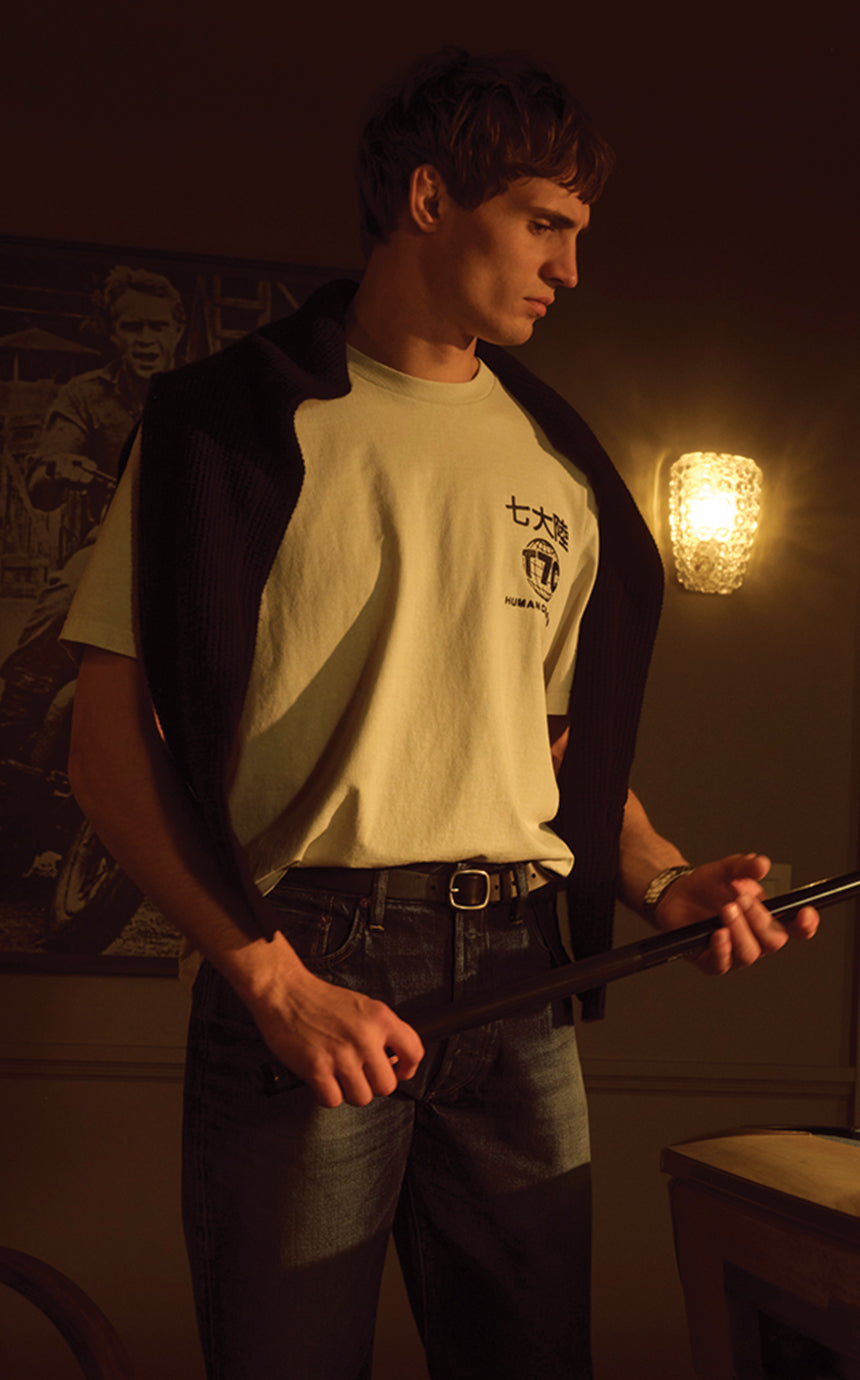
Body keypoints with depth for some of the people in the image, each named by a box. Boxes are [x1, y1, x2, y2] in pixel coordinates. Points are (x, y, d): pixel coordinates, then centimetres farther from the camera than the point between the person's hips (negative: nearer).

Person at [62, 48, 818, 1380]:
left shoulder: (560, 464, 15)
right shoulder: (237, 422, 0)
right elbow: (114, 745, -5)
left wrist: (663, 876, 2)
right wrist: (270, 974, -14)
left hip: (522, 972, 5)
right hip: (298, 969, -4)